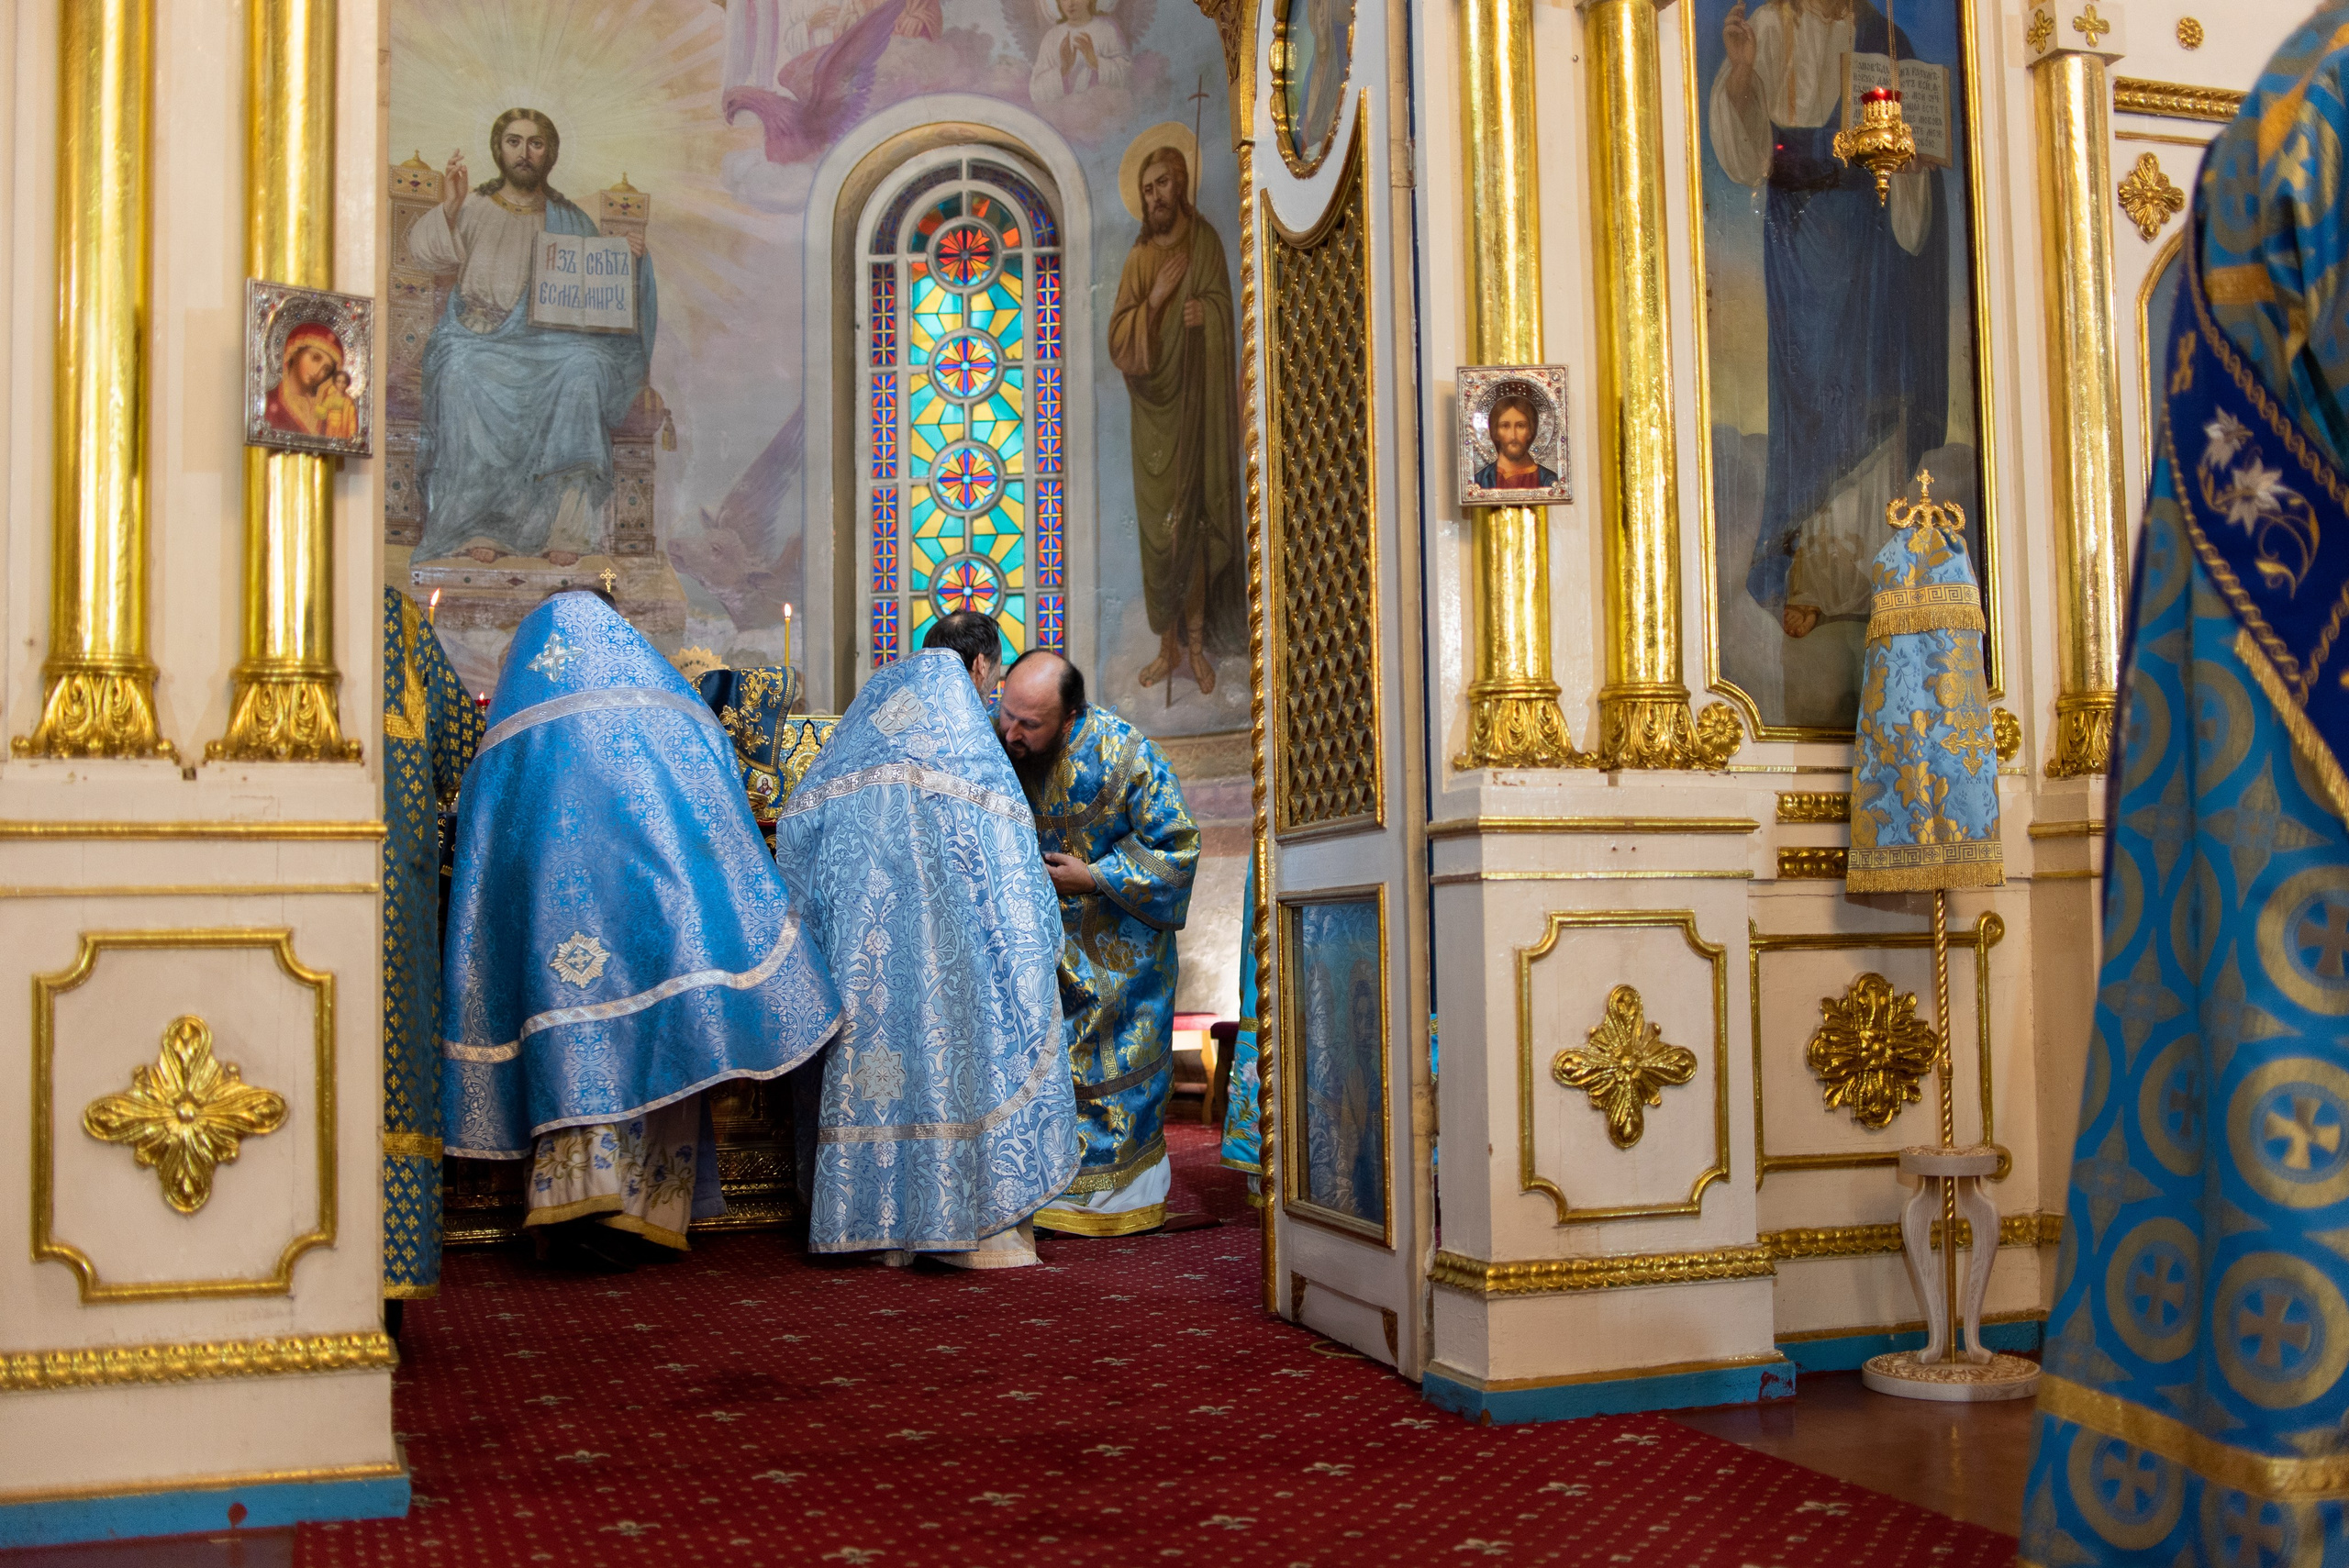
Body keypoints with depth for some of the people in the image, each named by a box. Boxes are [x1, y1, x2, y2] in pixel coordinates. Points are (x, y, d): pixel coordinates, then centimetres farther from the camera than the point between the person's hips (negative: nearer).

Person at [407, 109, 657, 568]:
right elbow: (427, 249, -4)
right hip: (481, 338, -1)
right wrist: (450, 208, -23)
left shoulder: (570, 221, 20)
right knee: (466, 373, -36)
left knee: (585, 365, -33)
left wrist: (628, 258, 0)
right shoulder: (474, 210, 14)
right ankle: (475, 524, -31)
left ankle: (563, 521, -32)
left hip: (551, 341, 1)